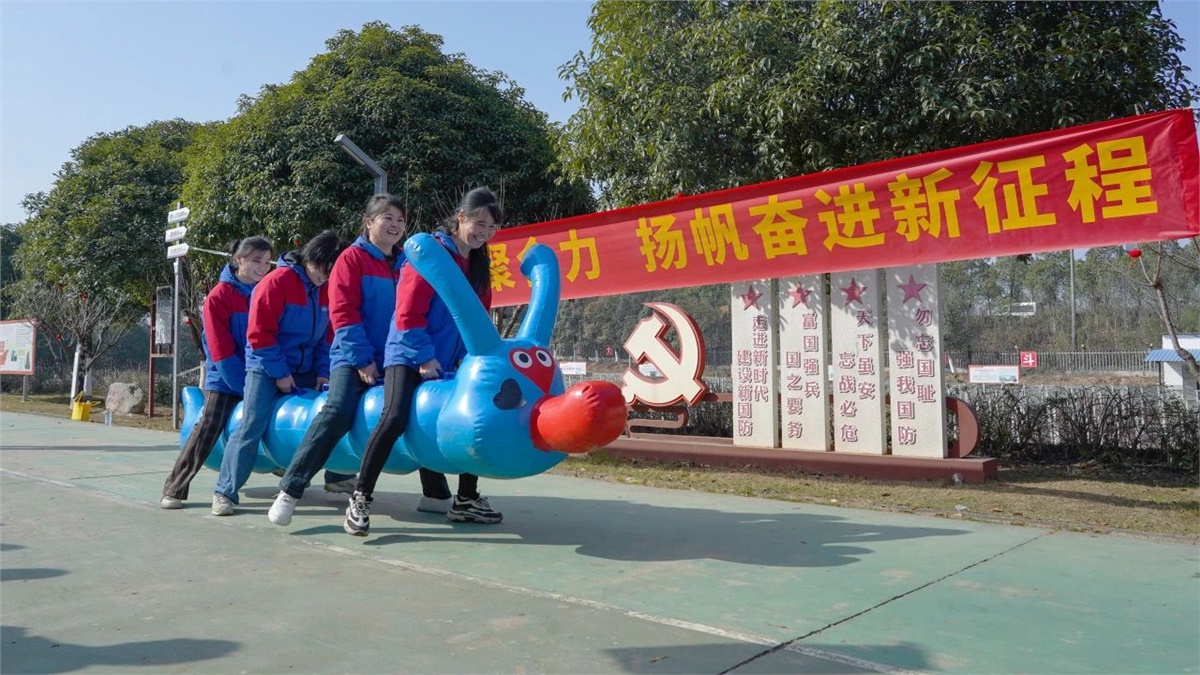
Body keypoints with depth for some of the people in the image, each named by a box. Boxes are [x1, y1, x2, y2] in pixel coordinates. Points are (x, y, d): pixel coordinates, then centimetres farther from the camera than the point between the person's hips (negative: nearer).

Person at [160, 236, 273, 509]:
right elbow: (221, 351, -12)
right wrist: (245, 386, -15)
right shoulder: (219, 296, -8)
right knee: (206, 430, -6)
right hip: (226, 381, -4)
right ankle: (174, 490, 3)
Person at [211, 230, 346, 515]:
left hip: (304, 370, 6)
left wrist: (322, 371, -1)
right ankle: (225, 492, -1)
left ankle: (340, 477, 19)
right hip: (267, 369, -5)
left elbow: (329, 334, 10)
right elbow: (259, 333, -16)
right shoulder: (278, 281, -14)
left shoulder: (327, 288, 4)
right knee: (252, 427, -11)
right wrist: (280, 373, -15)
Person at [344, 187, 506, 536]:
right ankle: (360, 499, -8)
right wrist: (424, 357, -18)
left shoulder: (480, 263, 8)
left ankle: (466, 501, 21)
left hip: (450, 360, 8)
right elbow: (408, 313, -17)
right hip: (410, 354, -7)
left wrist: (470, 358, 1)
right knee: (395, 417, -23)